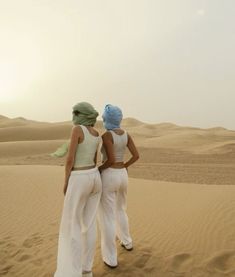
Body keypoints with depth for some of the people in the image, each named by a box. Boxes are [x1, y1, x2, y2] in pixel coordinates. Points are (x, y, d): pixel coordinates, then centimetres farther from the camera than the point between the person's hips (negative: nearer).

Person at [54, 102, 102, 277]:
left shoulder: (77, 129, -15)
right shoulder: (97, 135, 8)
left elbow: (70, 159, -16)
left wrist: (66, 182, -4)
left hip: (79, 181, -8)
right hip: (94, 178, 8)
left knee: (71, 226, 5)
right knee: (89, 223, 16)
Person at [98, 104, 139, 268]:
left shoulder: (107, 135, -17)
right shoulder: (126, 134, 4)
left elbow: (111, 160, -23)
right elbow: (136, 156, 1)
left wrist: (98, 169, -6)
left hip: (108, 178, -7)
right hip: (122, 176, 7)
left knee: (107, 218, 8)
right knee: (120, 210, 30)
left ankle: (111, 259, 20)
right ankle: (127, 242, 46)